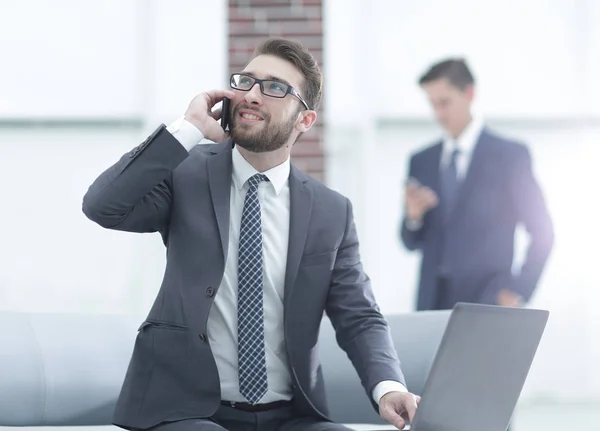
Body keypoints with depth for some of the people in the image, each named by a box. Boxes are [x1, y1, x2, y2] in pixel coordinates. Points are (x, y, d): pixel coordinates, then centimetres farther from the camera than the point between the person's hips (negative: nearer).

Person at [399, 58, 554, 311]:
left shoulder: (511, 155, 0)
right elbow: (411, 242, 14)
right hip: (432, 303, 4)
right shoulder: (421, 162, 12)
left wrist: (518, 293, -8)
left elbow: (542, 233, 0)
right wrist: (413, 217, -7)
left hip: (487, 305, -4)